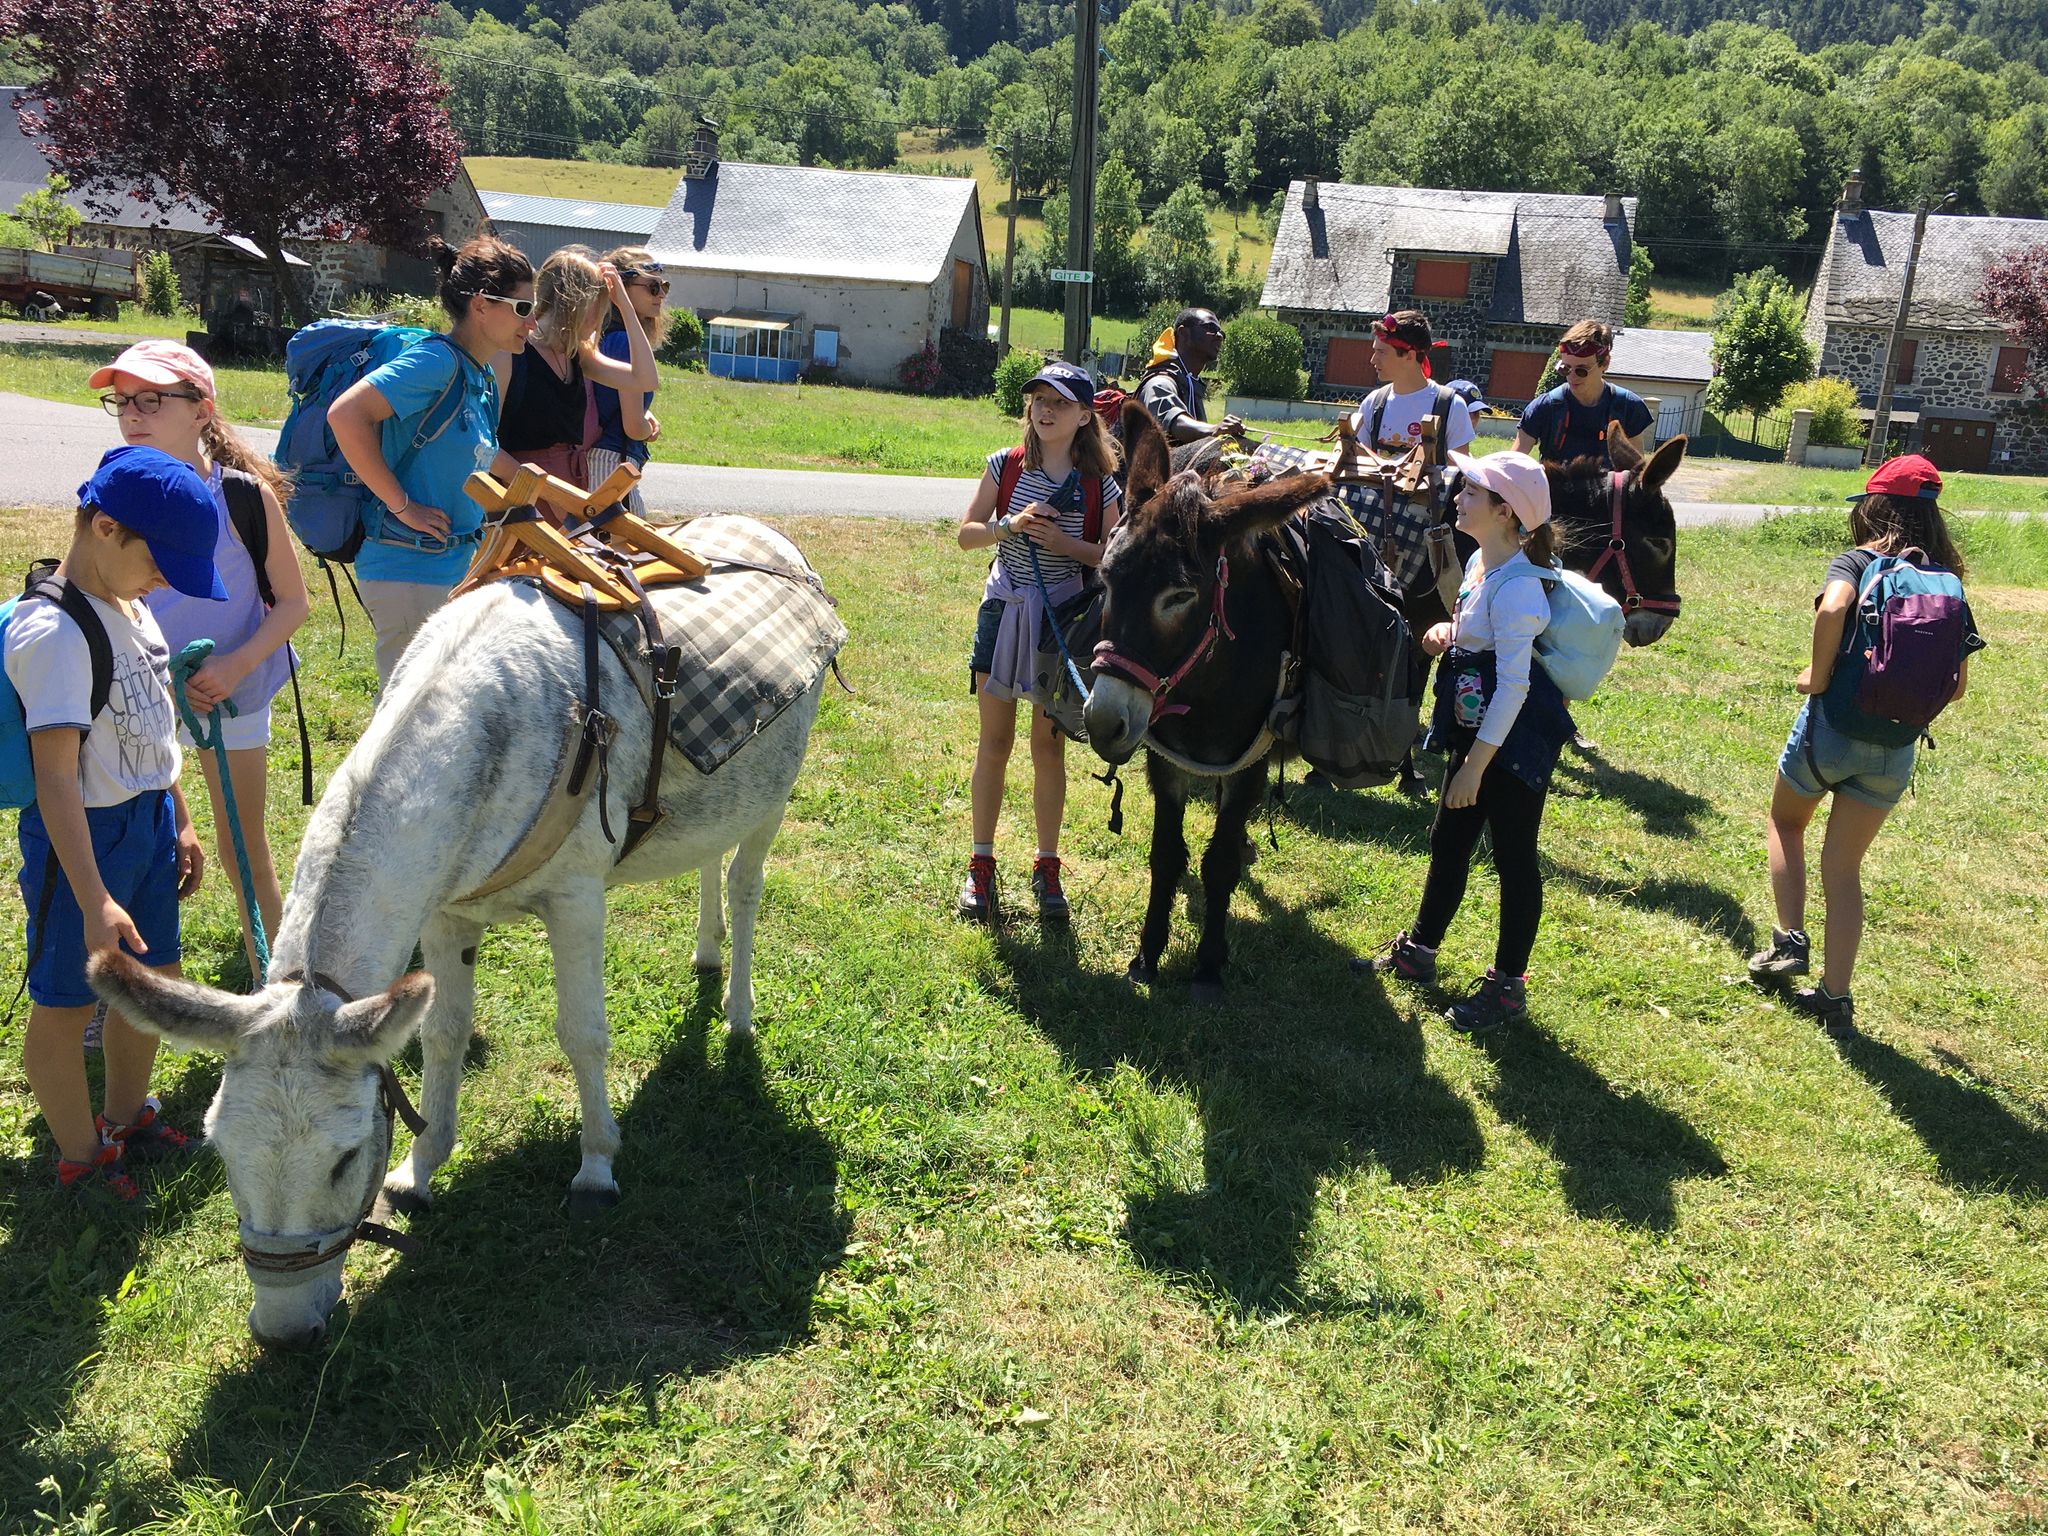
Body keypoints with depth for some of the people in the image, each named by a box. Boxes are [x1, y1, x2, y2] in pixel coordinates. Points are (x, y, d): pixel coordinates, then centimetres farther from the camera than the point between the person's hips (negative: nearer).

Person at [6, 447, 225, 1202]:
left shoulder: (132, 605, 3)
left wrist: (180, 821, 17)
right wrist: (94, 902, -29)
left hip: (150, 821, 9)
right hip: (84, 835, -9)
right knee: (66, 1003, 9)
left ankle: (127, 1117, 42)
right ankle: (80, 1156, 27)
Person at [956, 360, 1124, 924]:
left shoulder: (1098, 485, -4)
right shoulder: (1006, 465, -1)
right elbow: (967, 533, 2)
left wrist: (1061, 541, -17)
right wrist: (1011, 524, -16)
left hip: (1064, 617, -1)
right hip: (1003, 612, 1)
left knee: (1049, 746, 7)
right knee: (994, 742, 7)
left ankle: (1046, 867, 20)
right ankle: (981, 863, 18)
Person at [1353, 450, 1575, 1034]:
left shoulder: (1516, 587, -24)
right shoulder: (1480, 562, 6)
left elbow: (1513, 684, -25)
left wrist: (1475, 764, -23)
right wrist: (1446, 631, 2)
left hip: (1517, 738, -10)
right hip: (1474, 727, 10)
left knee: (1513, 856, 3)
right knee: (1448, 842, 19)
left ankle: (1508, 985, 16)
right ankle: (1418, 952, 35)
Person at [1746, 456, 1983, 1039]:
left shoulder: (1857, 561, -7)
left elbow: (1832, 608, -31)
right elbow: (1956, 685, 4)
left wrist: (1818, 676, -18)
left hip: (1832, 724, -3)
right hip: (1896, 749, 4)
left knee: (1785, 823, 25)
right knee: (1843, 869, 13)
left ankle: (1789, 941, 15)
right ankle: (1835, 997, 11)